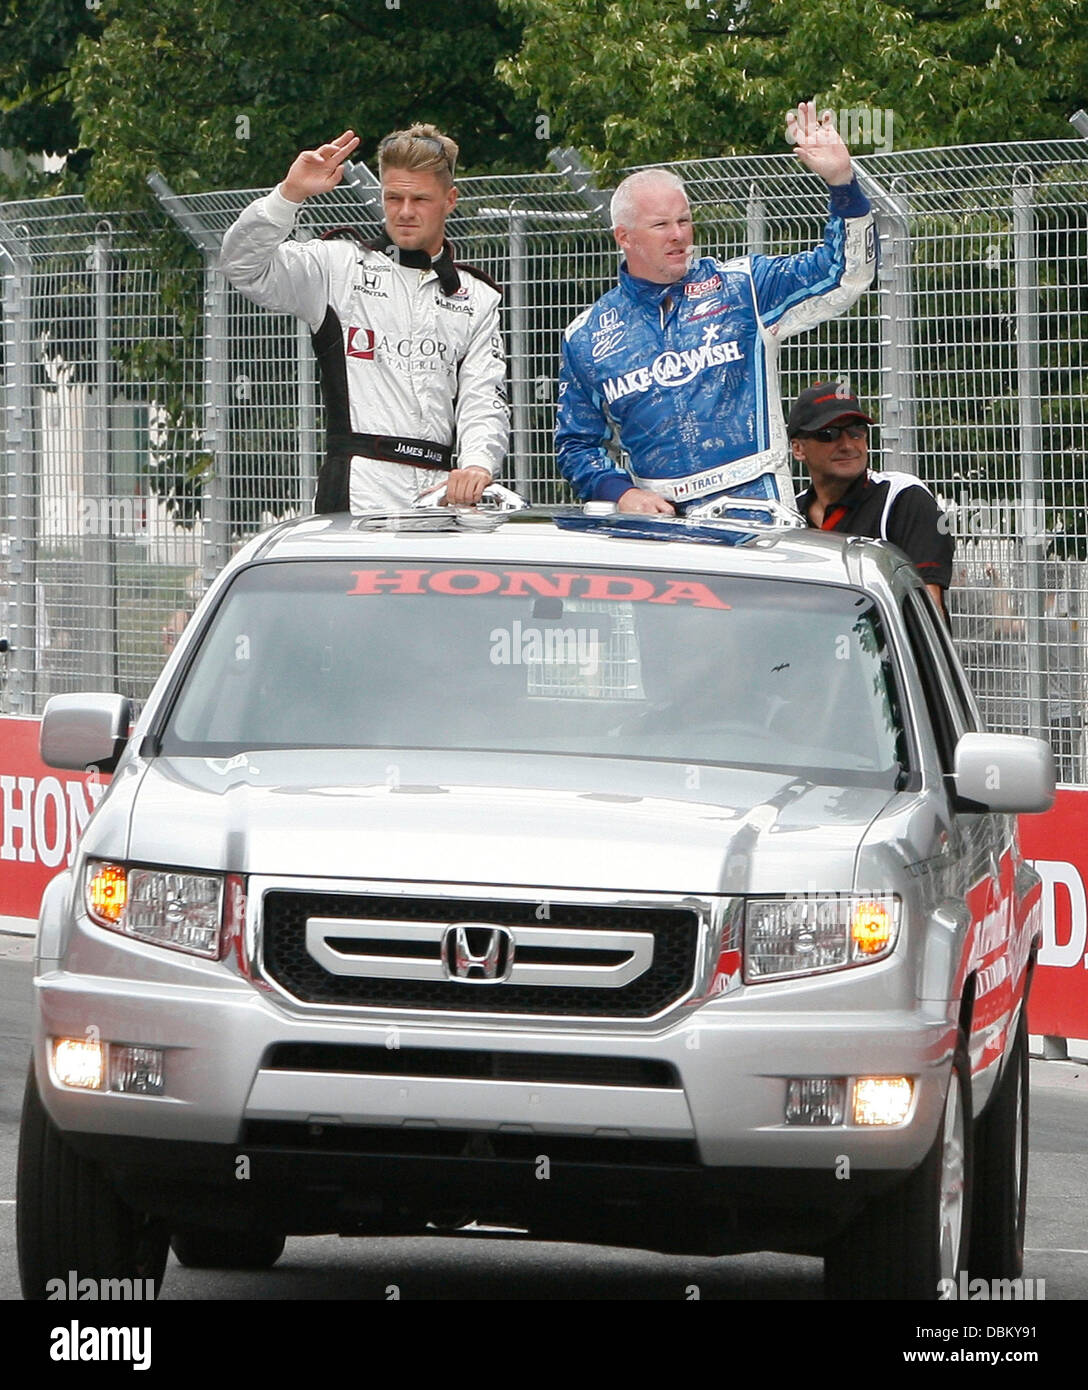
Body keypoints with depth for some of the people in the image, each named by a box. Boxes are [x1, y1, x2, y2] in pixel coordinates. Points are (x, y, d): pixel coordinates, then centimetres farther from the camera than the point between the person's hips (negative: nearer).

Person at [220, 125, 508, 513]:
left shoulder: (477, 298, 18)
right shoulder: (340, 267, 12)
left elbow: (483, 398, 7)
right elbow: (243, 266, -1)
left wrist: (478, 465, -14)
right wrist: (291, 194, -15)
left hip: (440, 491, 3)